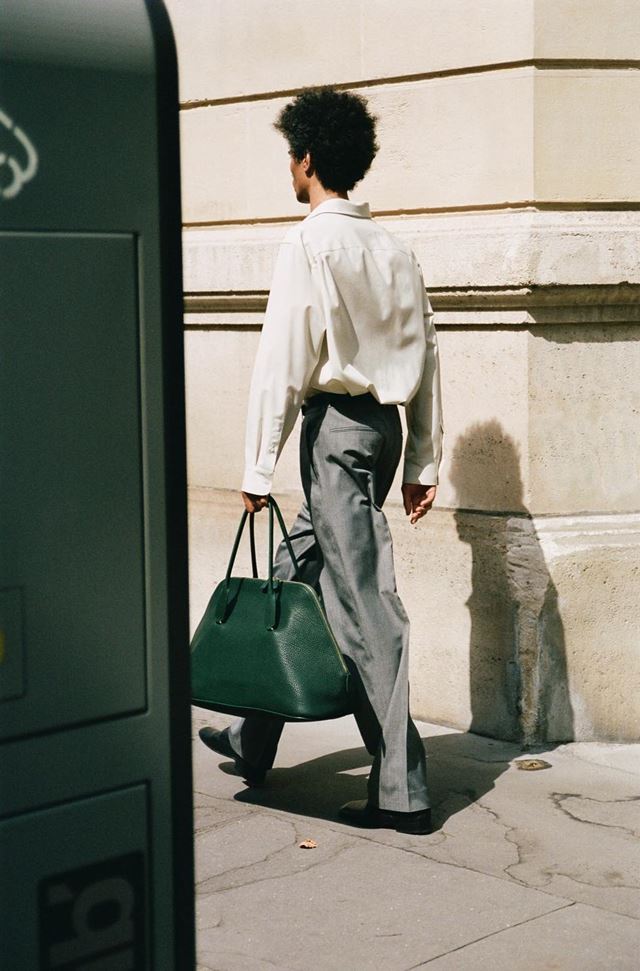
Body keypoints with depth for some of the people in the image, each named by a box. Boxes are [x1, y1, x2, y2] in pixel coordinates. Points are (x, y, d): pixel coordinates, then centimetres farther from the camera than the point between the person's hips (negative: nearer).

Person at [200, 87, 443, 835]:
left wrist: (258, 468, -10)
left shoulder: (310, 244, -10)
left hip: (336, 425, -8)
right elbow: (425, 357, 12)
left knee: (364, 604, -7)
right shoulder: (393, 249, 12)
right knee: (297, 576, 19)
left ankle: (400, 788, -5)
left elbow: (282, 362, -14)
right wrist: (424, 462, 17)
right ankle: (254, 740, 30)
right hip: (384, 424, 8)